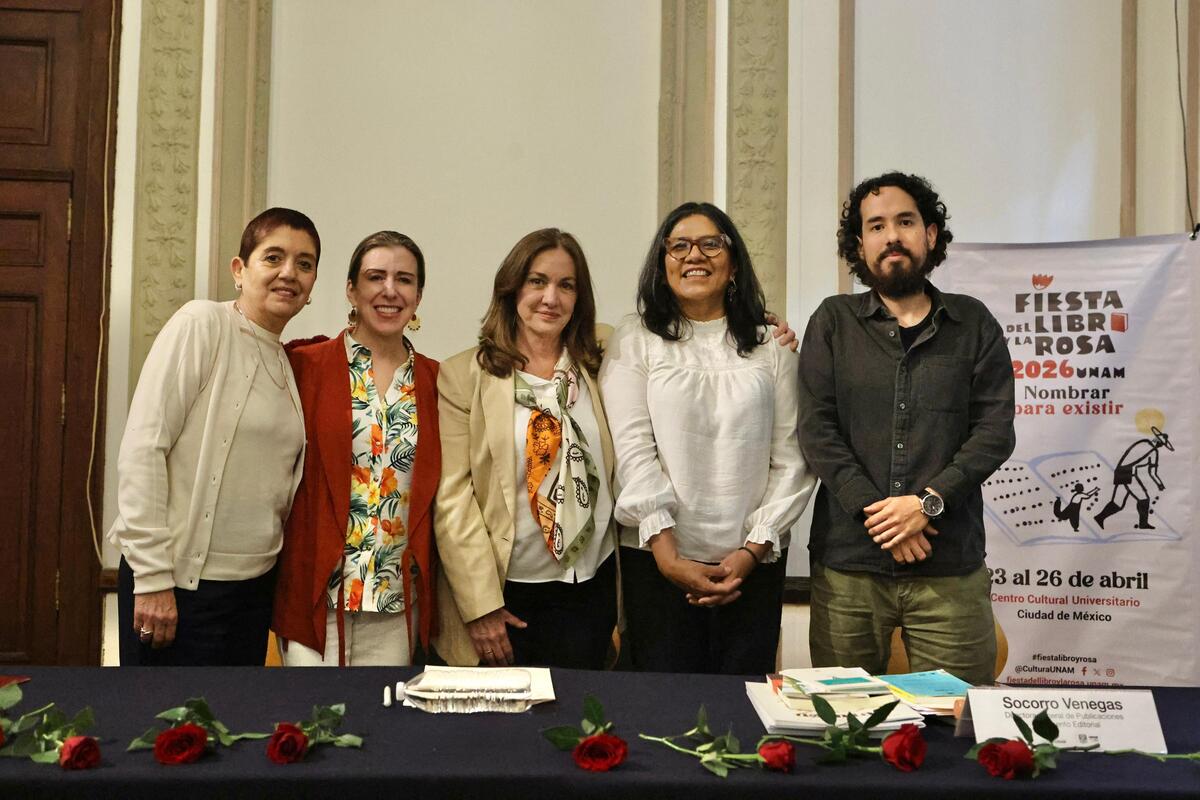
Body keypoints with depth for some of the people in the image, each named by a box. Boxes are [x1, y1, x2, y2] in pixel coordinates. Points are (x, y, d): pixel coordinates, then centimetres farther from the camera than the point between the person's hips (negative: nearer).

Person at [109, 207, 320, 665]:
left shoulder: (290, 365, 10)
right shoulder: (202, 324, -9)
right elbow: (142, 448, -15)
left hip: (255, 585, 6)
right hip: (178, 584, -6)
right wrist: (152, 577, -17)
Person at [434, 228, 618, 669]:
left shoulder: (596, 371, 6)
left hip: (589, 588, 3)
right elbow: (451, 497, -10)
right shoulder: (463, 376, -6)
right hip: (504, 592, -3)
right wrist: (480, 607, -12)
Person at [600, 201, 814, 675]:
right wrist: (668, 555, -12)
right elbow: (632, 451, -4)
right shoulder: (635, 340, 4)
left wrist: (753, 550, -6)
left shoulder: (772, 346, 9)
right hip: (658, 560, -1)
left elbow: (791, 457, 4)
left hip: (753, 561, 2)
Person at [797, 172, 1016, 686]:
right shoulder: (833, 322, 7)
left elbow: (995, 431, 1)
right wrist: (872, 510, -12)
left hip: (951, 567, 0)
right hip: (847, 564, 0)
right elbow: (816, 430, -2)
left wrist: (929, 502, -13)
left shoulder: (973, 325, 9)